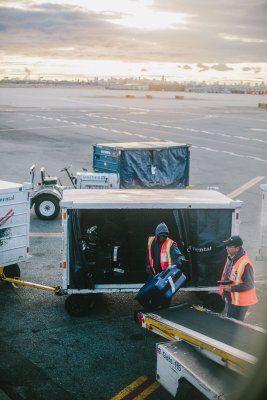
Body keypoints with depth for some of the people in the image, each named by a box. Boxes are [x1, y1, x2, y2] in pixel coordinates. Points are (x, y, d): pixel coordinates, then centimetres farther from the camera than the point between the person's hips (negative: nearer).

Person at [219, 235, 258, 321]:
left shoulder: (245, 264, -25)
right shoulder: (230, 259, 3)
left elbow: (249, 285, -23)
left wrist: (231, 288, -24)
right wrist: (223, 287, 9)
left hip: (240, 301, -9)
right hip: (230, 298, 9)